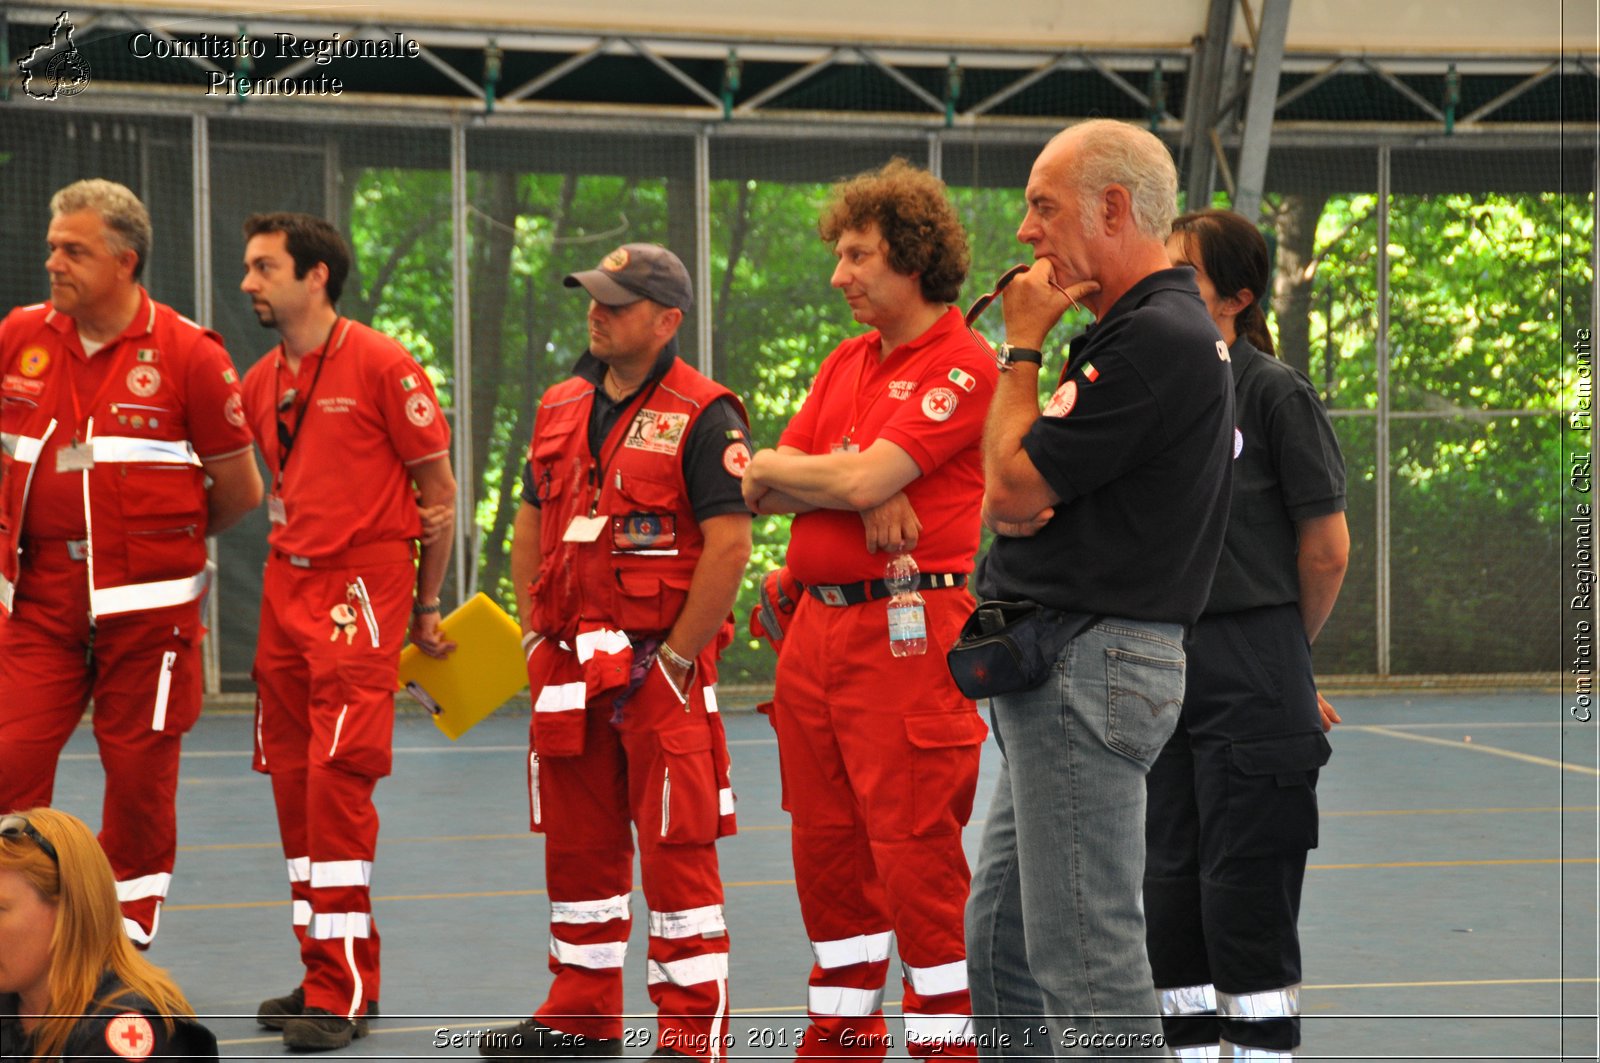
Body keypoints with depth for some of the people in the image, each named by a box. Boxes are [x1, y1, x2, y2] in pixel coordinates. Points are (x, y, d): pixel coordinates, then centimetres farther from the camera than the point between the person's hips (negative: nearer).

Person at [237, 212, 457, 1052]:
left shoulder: (382, 366, -8)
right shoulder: (260, 382, 11)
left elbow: (439, 489, -3)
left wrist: (425, 605, -1)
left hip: (361, 588, -7)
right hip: (286, 587, 7)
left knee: (337, 773, -13)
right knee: (292, 778, 8)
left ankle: (344, 991, -9)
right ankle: (322, 973, 18)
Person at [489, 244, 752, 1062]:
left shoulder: (702, 416, -10)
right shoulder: (561, 407, 13)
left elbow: (730, 544, -16)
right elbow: (531, 527, 20)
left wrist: (677, 658, -16)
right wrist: (534, 635, 10)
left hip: (660, 665, -7)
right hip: (569, 668, 7)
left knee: (676, 850, -4)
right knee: (577, 843, 14)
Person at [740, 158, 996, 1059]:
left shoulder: (963, 365, -8)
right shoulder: (847, 362, 17)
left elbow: (863, 479, -18)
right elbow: (759, 494, 10)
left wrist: (776, 465, 1)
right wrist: (859, 498, -8)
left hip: (908, 635, -8)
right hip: (818, 627, 8)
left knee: (916, 852, -7)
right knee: (827, 845, 12)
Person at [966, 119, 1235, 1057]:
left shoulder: (1156, 338, -16)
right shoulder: (1144, 329, 19)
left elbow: (1012, 486, -16)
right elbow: (1014, 503, 21)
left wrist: (1023, 346, -5)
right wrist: (1021, 508, -1)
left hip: (1089, 667, -11)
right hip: (1059, 670, 11)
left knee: (1084, 962, -9)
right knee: (1000, 946, 15)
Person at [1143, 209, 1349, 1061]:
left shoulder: (1273, 390, -7)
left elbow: (1326, 548, -4)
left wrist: (1279, 653, 8)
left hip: (1251, 683, -6)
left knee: (1244, 897, -3)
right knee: (1169, 892, 9)